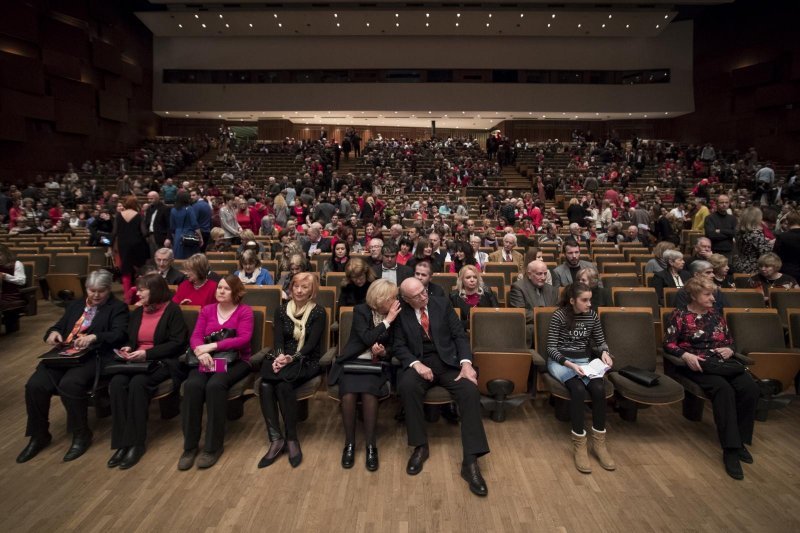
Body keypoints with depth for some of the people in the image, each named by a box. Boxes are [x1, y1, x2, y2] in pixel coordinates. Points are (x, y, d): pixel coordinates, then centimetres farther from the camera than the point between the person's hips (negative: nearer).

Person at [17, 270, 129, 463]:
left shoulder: (118, 308, 5)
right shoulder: (74, 305, 25)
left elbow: (120, 334, -9)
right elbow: (59, 325, 24)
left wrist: (94, 337, -26)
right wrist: (53, 332, -1)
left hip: (94, 357, -6)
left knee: (69, 384, -32)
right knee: (34, 385, -17)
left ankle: (81, 435, -12)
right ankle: (39, 436, 3)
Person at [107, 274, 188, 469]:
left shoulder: (172, 310, -4)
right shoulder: (138, 312, 16)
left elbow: (177, 343, -11)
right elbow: (131, 339, 23)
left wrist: (147, 353, -18)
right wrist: (127, 349, -1)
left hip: (163, 361, -6)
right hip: (137, 361, 6)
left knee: (138, 383, -33)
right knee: (117, 383, -25)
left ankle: (136, 442, -22)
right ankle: (122, 442, -21)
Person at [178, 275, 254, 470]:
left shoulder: (245, 311, 0)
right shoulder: (207, 310, 14)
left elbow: (244, 339, -14)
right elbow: (195, 337, 3)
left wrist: (212, 346, -21)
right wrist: (201, 351, -21)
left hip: (235, 361, -3)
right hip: (208, 360, 4)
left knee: (215, 385, -33)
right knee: (192, 385, -28)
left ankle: (213, 445, -19)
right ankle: (190, 445, -16)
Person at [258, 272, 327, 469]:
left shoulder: (318, 312, -1)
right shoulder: (281, 310, 11)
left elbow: (311, 344, -10)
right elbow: (278, 339, 1)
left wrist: (292, 358, -26)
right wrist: (279, 356, -21)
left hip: (307, 362, -3)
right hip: (283, 359, 4)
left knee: (283, 385, -33)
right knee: (265, 385, -29)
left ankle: (292, 438, -18)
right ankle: (276, 438, -23)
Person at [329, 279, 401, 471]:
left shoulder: (394, 316, 4)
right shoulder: (361, 310, -5)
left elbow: (392, 348, 8)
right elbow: (367, 338, -18)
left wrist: (383, 352, -15)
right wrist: (387, 321, -16)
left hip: (376, 363, 1)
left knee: (369, 393, -31)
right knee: (348, 394, -31)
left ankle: (371, 445, -18)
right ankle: (349, 443, -12)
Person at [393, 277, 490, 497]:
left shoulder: (443, 304, 3)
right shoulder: (401, 313, 2)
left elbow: (460, 335, 1)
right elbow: (399, 346, 0)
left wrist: (466, 362, -15)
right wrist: (416, 363, -20)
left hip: (449, 361, 1)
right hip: (420, 363, 0)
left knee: (470, 390, -28)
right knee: (406, 386, -34)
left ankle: (470, 461, -25)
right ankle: (420, 446, -16)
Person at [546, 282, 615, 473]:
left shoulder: (592, 315, 4)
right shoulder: (559, 316, -10)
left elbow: (600, 342, 12)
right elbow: (551, 348, -12)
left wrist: (604, 353, -12)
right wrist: (570, 364, -26)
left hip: (584, 360, 4)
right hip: (560, 361, -4)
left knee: (599, 389, -28)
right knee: (578, 389, -33)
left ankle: (599, 442, -13)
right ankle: (579, 444, -22)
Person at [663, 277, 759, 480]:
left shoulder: (716, 314, 17)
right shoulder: (680, 315, 1)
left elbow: (730, 340, 22)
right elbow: (668, 344, -3)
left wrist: (729, 350, -1)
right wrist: (686, 355, -20)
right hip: (695, 365, -5)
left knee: (750, 387, -23)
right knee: (723, 389, -33)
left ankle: (740, 440, -8)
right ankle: (730, 449, -28)